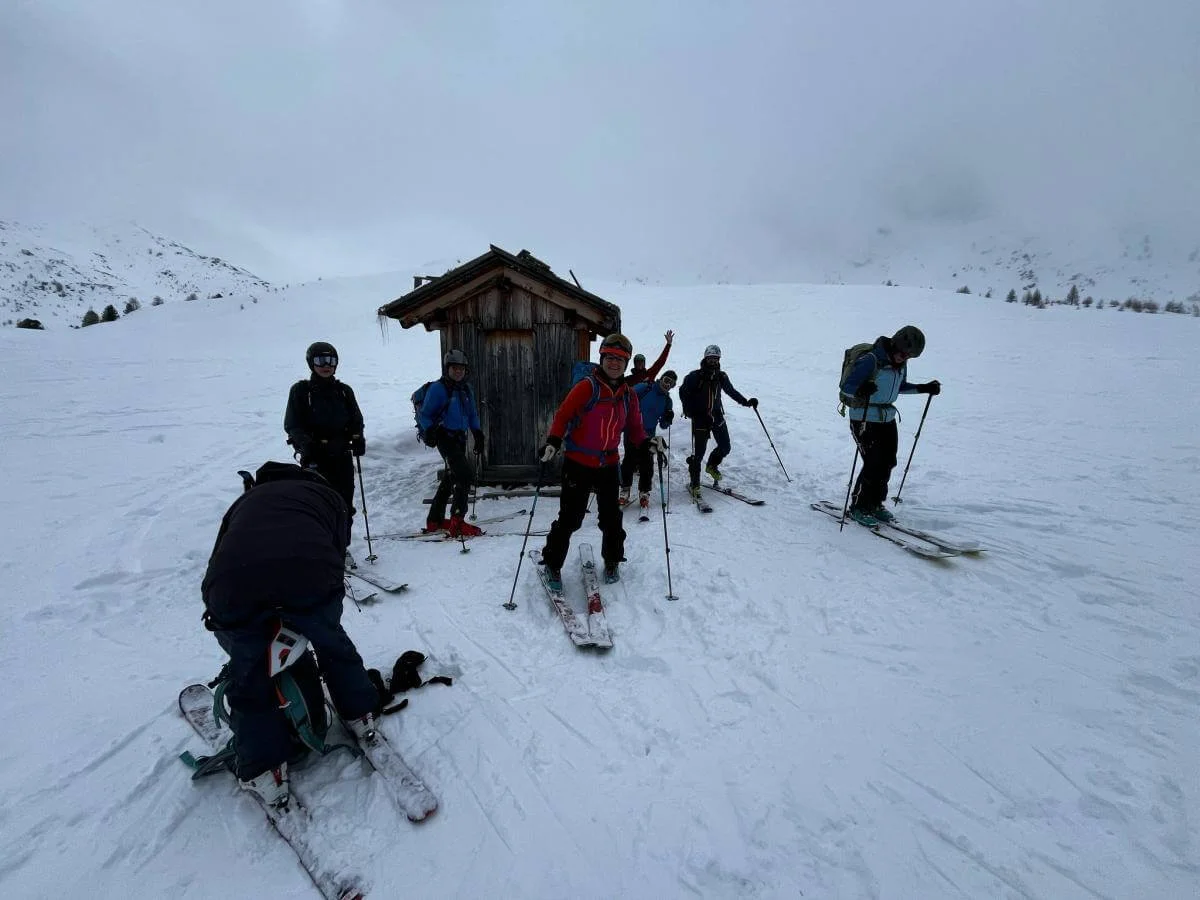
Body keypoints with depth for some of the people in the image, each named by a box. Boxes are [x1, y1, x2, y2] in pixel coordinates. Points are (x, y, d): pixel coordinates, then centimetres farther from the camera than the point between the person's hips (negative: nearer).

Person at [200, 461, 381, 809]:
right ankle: (360, 715, 43)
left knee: (248, 673, 26)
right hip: (310, 576, -1)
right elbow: (337, 552, 27)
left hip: (232, 586, 2)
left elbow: (218, 562, 41)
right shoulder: (328, 495, 34)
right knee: (332, 643, 29)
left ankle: (263, 771, 32)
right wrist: (303, 620, 40)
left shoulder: (246, 500, 41)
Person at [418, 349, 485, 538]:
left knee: (451, 477, 15)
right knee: (466, 474, -18)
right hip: (445, 436, -8)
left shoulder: (466, 389, 14)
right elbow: (425, 415, -7)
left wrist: (478, 435, 13)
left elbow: (472, 415, 22)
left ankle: (435, 520, 29)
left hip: (460, 437, 8)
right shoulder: (437, 389, -7)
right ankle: (457, 523, -13)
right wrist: (429, 430, -24)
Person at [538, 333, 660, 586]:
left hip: (609, 463, 5)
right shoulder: (587, 387, -12)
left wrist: (646, 442, -10)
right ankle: (553, 564, 19)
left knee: (611, 517, 14)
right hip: (578, 462, -4)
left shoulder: (628, 394, 4)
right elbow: (563, 415, -12)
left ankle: (612, 561, 34)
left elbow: (633, 428, 10)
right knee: (570, 517, 0)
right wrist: (554, 441, -27)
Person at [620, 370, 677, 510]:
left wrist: (668, 419, -10)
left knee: (647, 465, 1)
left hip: (648, 435, 4)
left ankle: (644, 493, 15)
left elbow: (663, 425, 11)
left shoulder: (667, 401, 9)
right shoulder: (644, 388, -5)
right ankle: (625, 490, 12)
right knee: (629, 461, -4)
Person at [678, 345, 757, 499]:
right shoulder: (695, 376, -8)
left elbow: (731, 391, 21)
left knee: (725, 447, 5)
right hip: (700, 418, -5)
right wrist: (689, 411, -13)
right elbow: (683, 391, -4)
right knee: (698, 452, -7)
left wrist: (745, 402, 15)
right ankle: (694, 484, 4)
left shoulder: (721, 376, 6)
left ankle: (712, 466, 35)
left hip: (717, 416, 5)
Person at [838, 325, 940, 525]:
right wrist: (860, 390, -43)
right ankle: (858, 508, 7)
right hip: (864, 419, -8)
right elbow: (845, 386, -23)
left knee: (888, 463, 9)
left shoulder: (900, 362, 4)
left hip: (888, 419, 8)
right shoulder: (870, 360, -20)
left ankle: (875, 504, 25)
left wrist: (924, 388, 12)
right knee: (874, 464, -9)